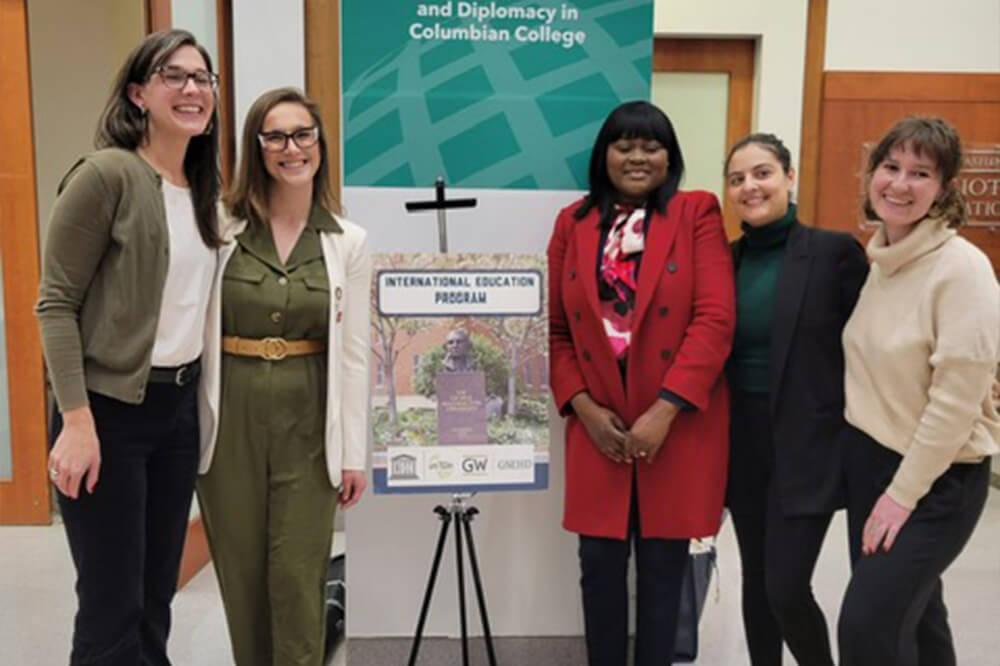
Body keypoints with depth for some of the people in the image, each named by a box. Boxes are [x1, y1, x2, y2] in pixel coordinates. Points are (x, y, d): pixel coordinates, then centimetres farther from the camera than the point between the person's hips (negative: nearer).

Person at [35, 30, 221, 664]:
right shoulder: (106, 174, -12)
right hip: (110, 408, -7)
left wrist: (195, 391, 11)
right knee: (112, 606, 1)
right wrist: (77, 420, -19)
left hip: (180, 405, 7)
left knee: (157, 597, 15)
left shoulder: (204, 188, 10)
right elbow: (56, 303, -13)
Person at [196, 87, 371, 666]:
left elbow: (354, 353, 2)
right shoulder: (220, 228, -1)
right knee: (241, 574, 12)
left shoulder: (349, 241, 1)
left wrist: (355, 452, 1)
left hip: (307, 422, 0)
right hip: (230, 419, 1)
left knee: (299, 579, 4)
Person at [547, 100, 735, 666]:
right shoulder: (573, 223, 8)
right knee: (600, 562, 8)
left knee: (663, 564, 9)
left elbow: (715, 319, -10)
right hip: (598, 425, 2)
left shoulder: (697, 214, -1)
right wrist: (583, 407, -6)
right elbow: (554, 329, 7)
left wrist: (663, 411, -16)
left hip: (680, 425, -2)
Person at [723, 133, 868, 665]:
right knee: (755, 582, 14)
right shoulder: (726, 260, 5)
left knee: (786, 589, -5)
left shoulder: (835, 251, -8)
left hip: (808, 444, -4)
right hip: (742, 443, 5)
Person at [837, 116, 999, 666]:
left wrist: (903, 493, -16)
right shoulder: (878, 259, 4)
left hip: (935, 478, -7)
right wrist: (877, 480, 8)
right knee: (910, 613, 17)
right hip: (866, 459, 7)